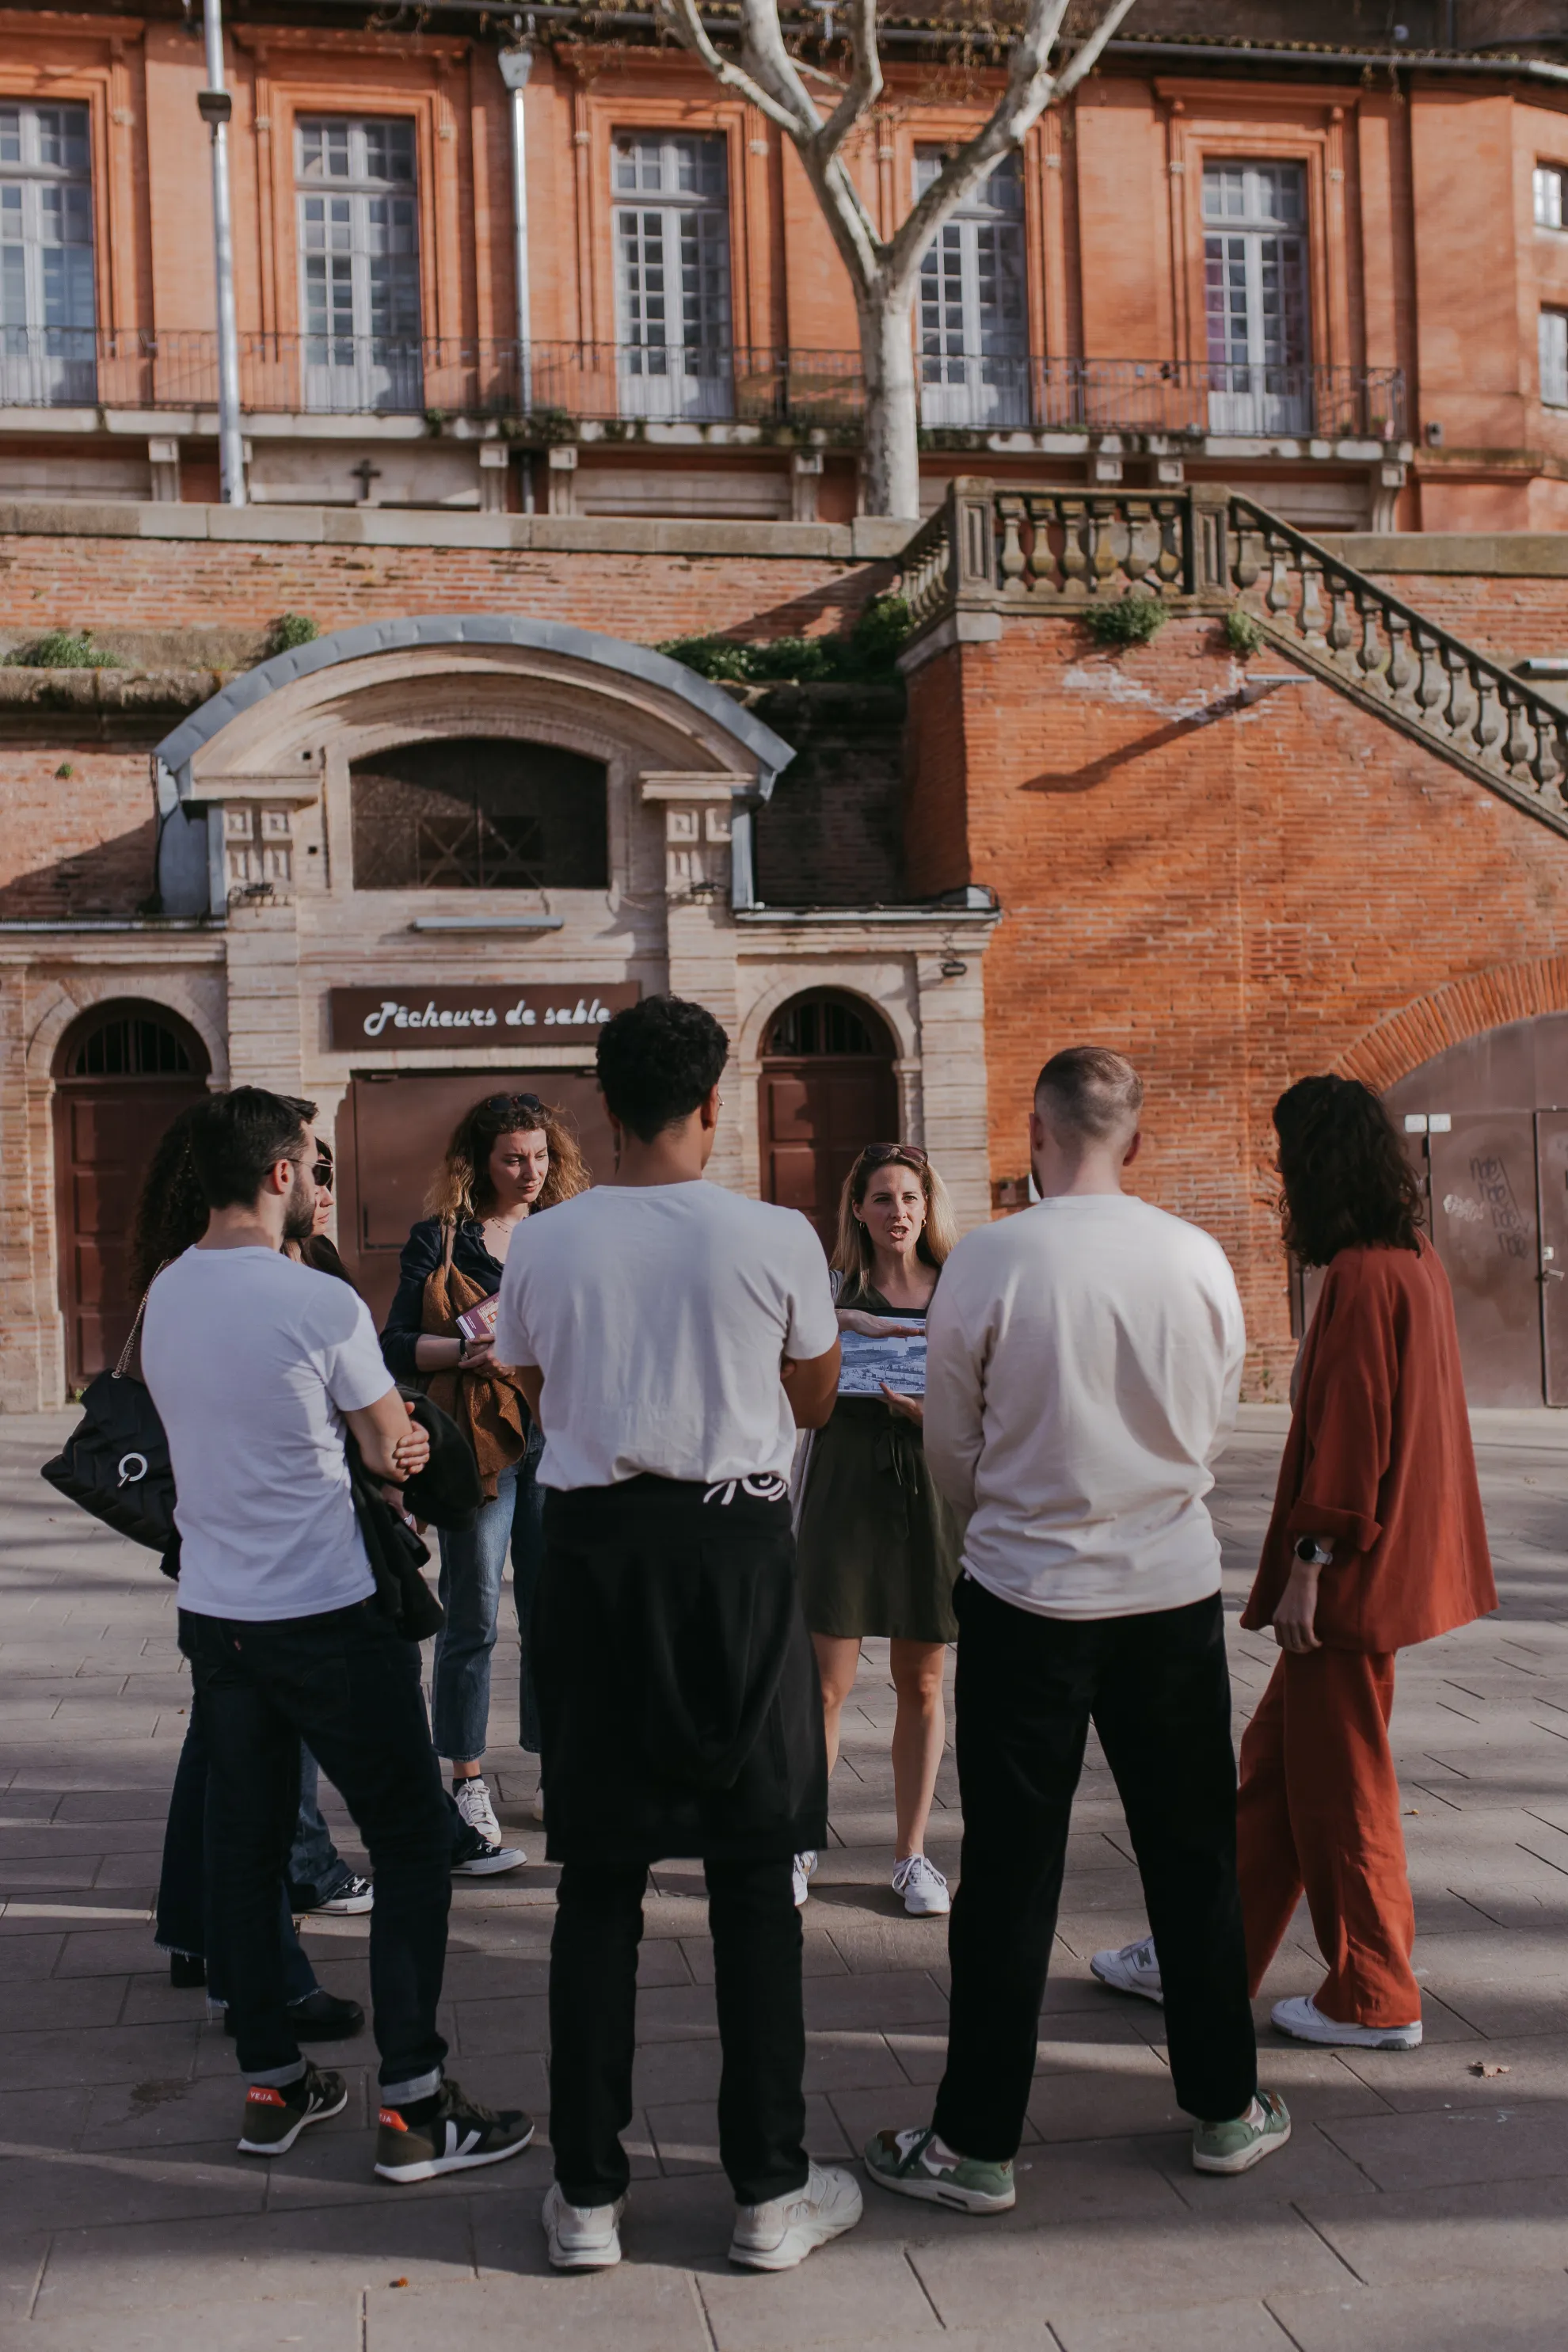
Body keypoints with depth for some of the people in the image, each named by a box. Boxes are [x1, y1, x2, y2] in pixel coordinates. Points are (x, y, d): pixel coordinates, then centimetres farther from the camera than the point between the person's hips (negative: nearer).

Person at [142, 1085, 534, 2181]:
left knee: (246, 1846, 14)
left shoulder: (165, 1296, 4)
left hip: (213, 1614, 7)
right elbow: (395, 1454, -7)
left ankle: (272, 2084, 24)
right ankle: (412, 2105, 4)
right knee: (411, 1843, 3)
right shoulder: (322, 1304, -17)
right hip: (328, 1617, -7)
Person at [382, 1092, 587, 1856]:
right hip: (479, 1444, -3)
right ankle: (468, 1786, 13)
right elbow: (398, 1345, -2)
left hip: (558, 1441, 3)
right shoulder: (440, 1239, 2)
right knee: (473, 1619, 1)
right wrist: (469, 1351, -18)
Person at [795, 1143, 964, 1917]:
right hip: (846, 1485, -1)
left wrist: (933, 1413, -14)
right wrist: (845, 1323, -20)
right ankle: (799, 1844, 14)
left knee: (921, 1686, 8)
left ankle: (912, 1853, 20)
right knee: (825, 1684, -1)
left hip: (932, 1491, 1)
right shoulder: (834, 1292, 3)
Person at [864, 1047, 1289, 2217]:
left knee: (1012, 1873, 6)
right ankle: (1225, 2108, 30)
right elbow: (1216, 1428, 8)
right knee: (1193, 1856, 16)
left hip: (1029, 1599, -2)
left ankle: (978, 2144, 15)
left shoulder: (988, 1262, -13)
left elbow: (953, 1451, -2)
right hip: (1176, 1590, 3)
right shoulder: (1200, 1259, -5)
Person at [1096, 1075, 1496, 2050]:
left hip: (1354, 1574, -10)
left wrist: (1307, 1565, -19)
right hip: (1389, 1560, 10)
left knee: (1338, 1786, 3)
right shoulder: (1416, 1262, 11)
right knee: (1275, 1762, 16)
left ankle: (1375, 1999, 16)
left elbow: (1346, 1432, -23)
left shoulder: (1363, 1275, -19)